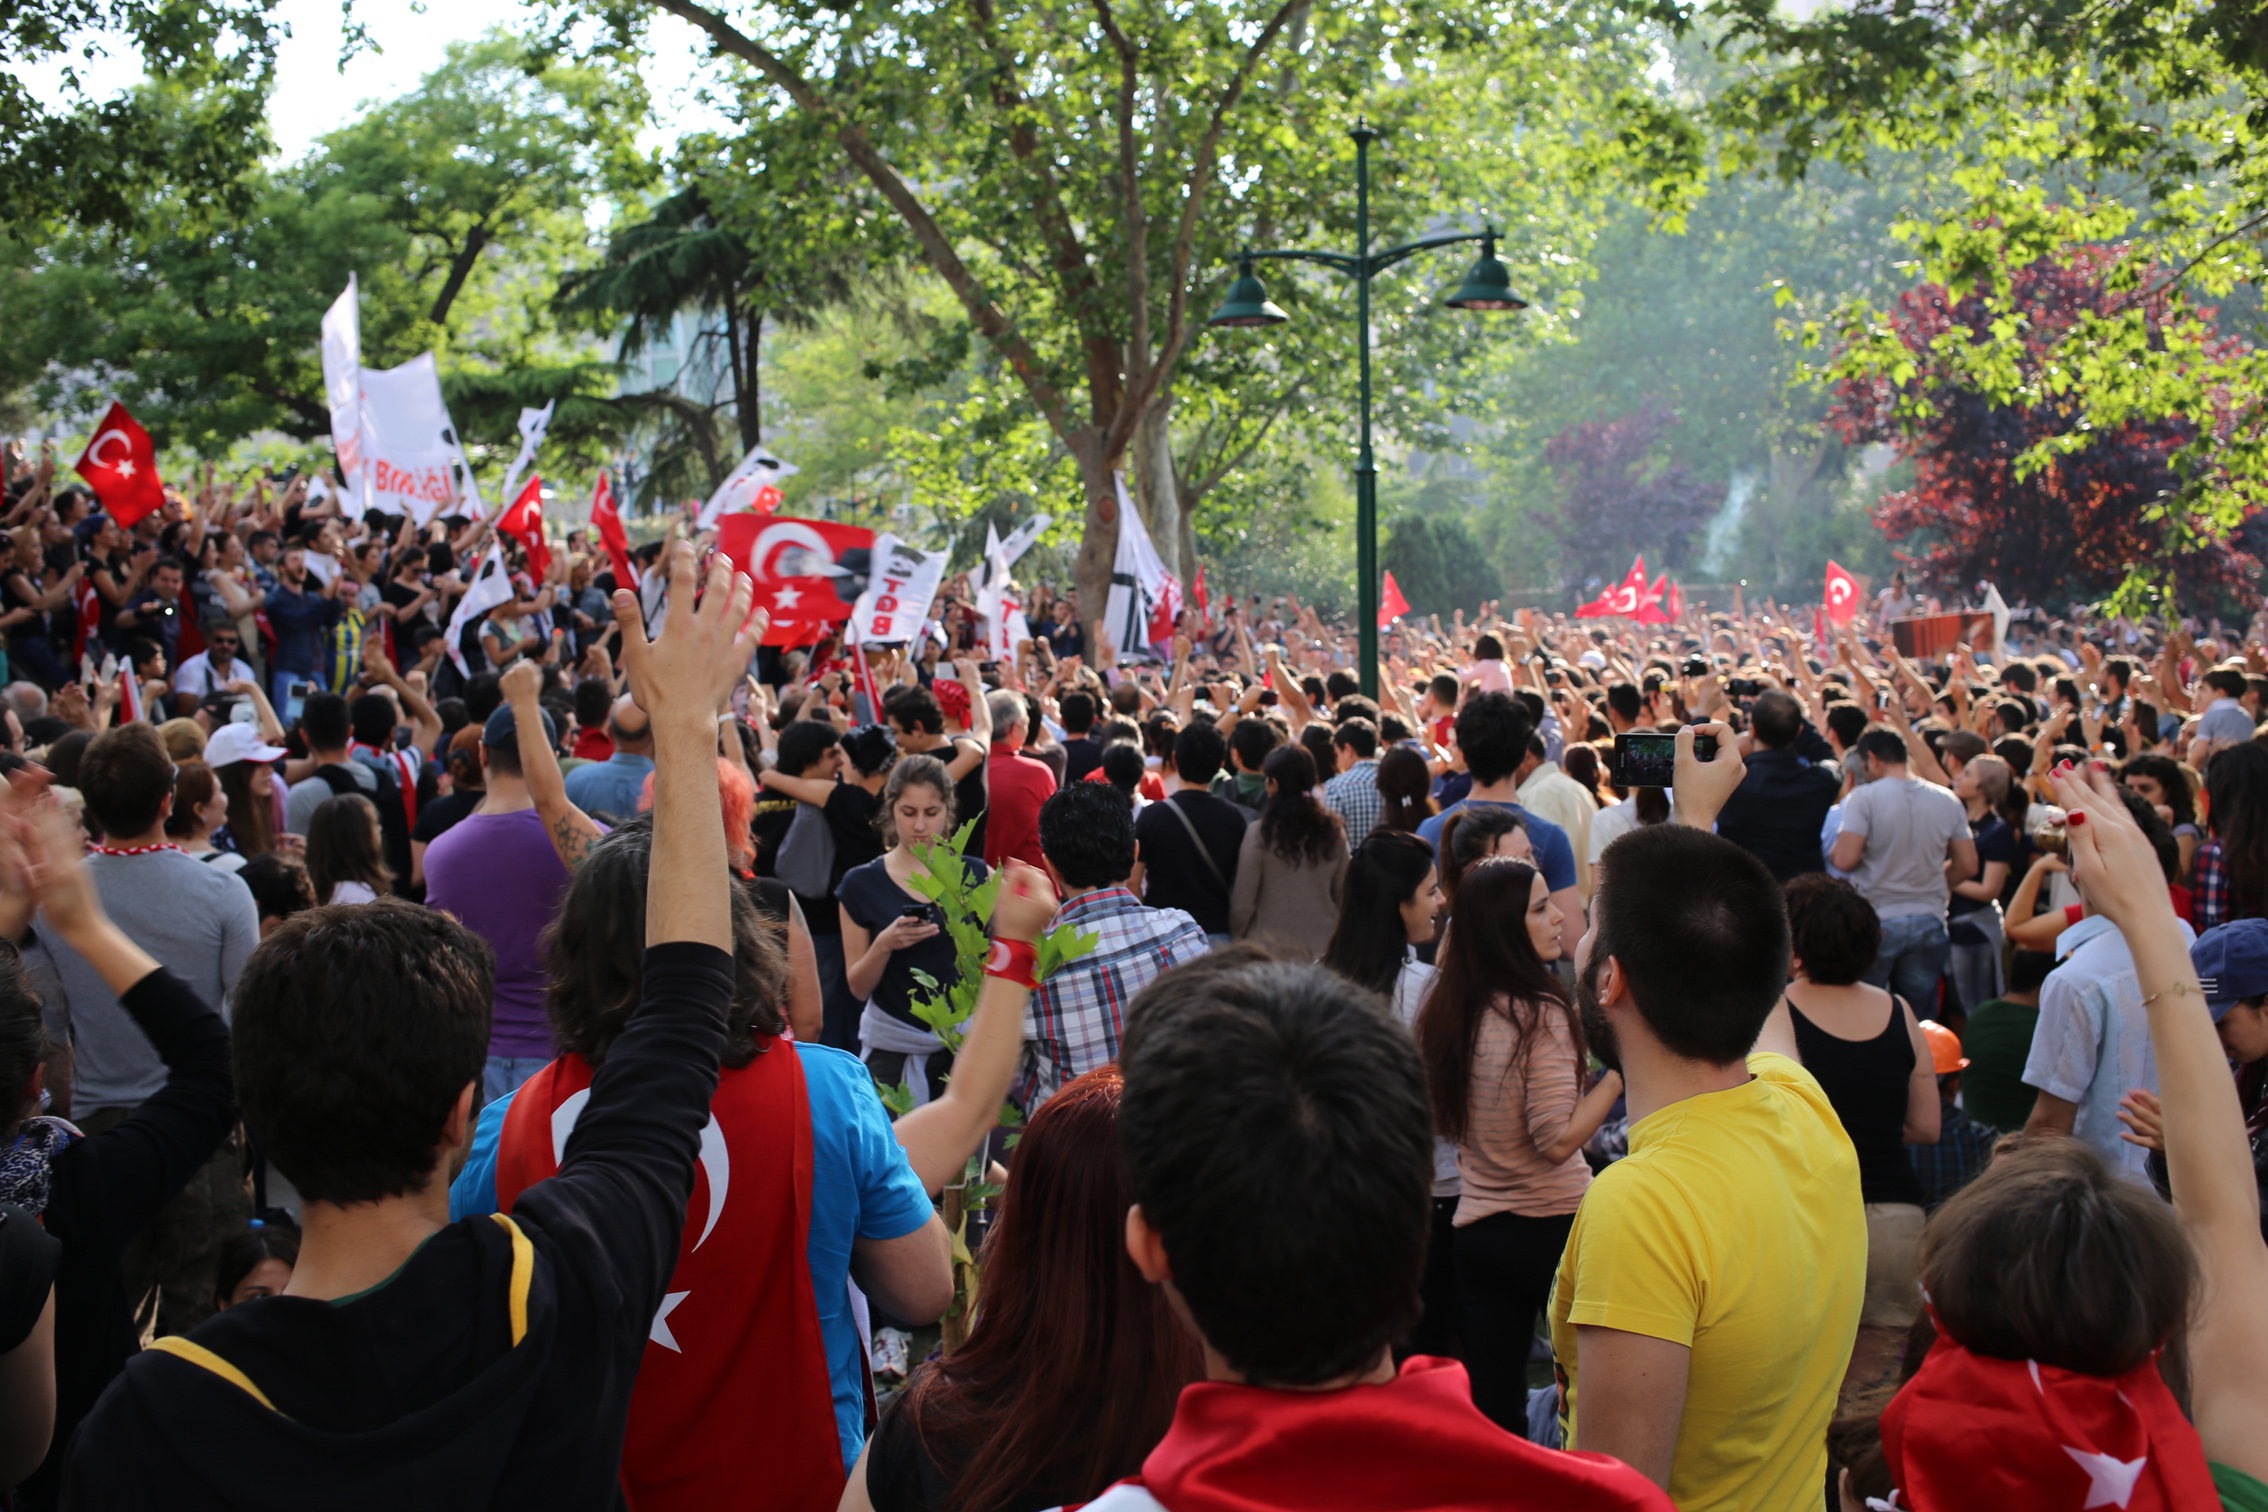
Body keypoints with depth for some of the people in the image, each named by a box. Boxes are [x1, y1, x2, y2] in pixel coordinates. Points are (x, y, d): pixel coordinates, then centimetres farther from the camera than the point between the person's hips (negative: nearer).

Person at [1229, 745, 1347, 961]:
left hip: (1272, 948, -3)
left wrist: (1236, 938, 9)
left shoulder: (1259, 834, -12)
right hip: (1323, 948, 3)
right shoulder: (1334, 832, -1)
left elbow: (1243, 903, -7)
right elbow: (1343, 895, 8)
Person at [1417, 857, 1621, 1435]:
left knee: (1492, 1403, 11)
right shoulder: (1540, 1015, -17)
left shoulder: (1446, 1012, 3)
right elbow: (1557, 1140, -19)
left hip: (1475, 1228, 6)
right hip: (1552, 1224, -6)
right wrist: (1620, 1070, -15)